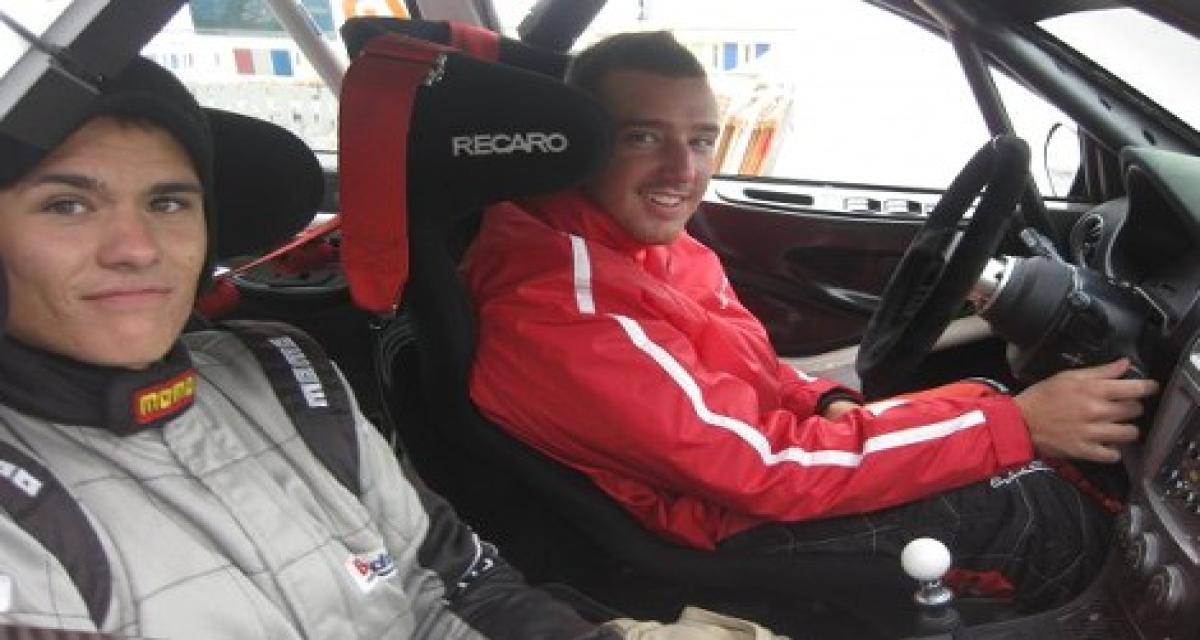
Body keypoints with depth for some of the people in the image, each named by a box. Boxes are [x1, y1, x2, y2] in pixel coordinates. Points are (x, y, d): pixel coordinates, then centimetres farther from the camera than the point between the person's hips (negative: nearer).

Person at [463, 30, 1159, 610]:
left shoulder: (644, 238, -1)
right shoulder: (560, 305, -30)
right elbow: (767, 463, -30)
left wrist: (834, 404, -12)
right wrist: (1017, 423, -25)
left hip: (736, 468, 8)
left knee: (993, 390, 9)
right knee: (1048, 517, -6)